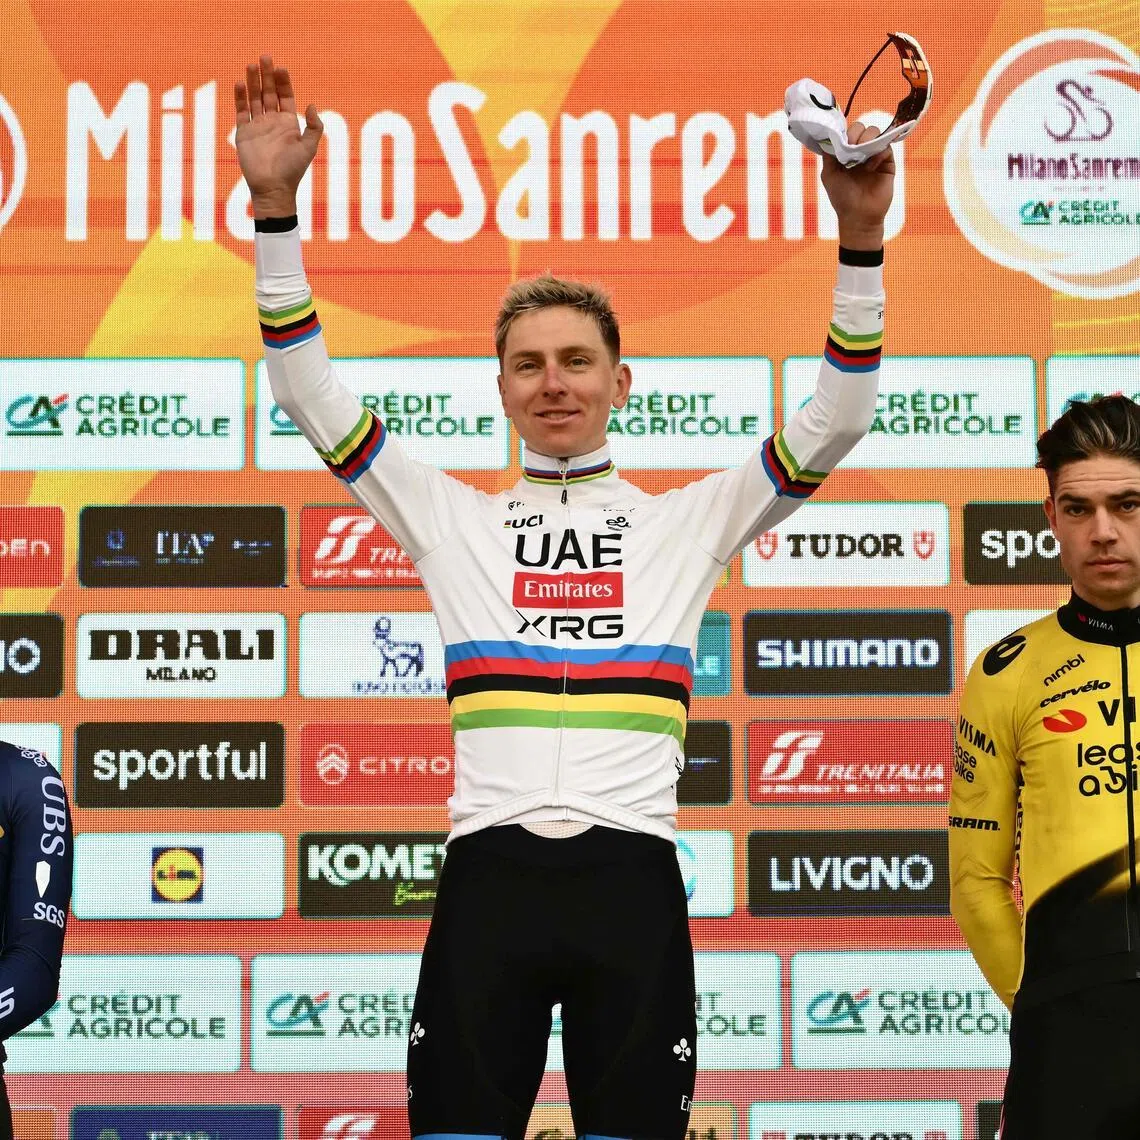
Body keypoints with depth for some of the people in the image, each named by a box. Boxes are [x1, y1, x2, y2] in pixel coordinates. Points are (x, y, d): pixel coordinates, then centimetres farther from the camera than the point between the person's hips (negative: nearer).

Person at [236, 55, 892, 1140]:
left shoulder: (688, 519, 14)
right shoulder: (453, 519, 15)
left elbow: (832, 424, 7)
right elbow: (313, 400, 11)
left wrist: (858, 240, -4)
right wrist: (275, 212, 2)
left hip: (630, 876, 0)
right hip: (488, 875, 0)